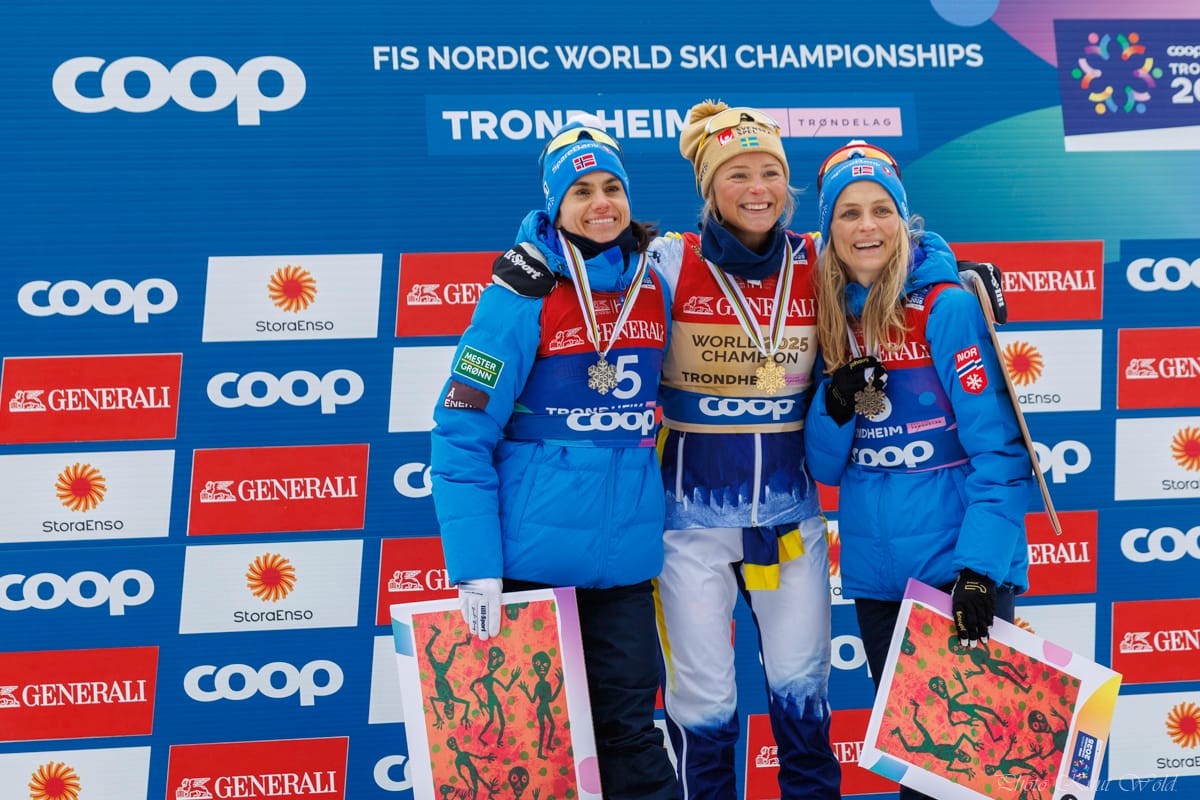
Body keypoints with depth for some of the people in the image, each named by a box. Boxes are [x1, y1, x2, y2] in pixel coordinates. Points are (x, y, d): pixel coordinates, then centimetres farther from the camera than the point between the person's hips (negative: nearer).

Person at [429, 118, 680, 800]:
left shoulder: (655, 288, 5)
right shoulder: (521, 299, -11)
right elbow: (461, 437, -11)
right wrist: (475, 569, -17)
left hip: (627, 559, 4)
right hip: (532, 558, -4)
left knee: (629, 725, 10)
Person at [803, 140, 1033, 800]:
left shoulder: (947, 306, -9)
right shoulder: (829, 320, 7)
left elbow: (998, 445, -14)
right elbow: (824, 466, 10)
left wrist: (982, 568, -23)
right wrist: (836, 406, -11)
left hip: (957, 564, -5)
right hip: (875, 572, 5)